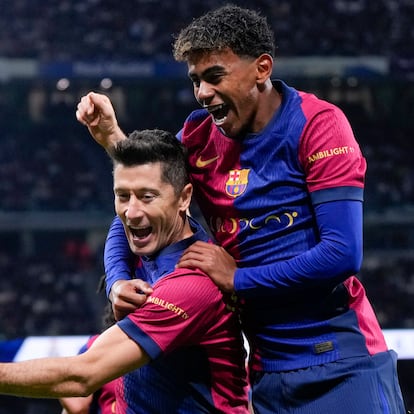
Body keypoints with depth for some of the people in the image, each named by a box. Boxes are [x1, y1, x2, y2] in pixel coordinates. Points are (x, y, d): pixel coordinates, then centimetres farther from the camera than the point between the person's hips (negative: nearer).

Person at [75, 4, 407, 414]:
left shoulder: (316, 123, -10)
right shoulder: (200, 136, 6)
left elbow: (343, 254, -17)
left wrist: (237, 278, -12)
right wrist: (119, 282, -12)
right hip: (268, 373, 5)